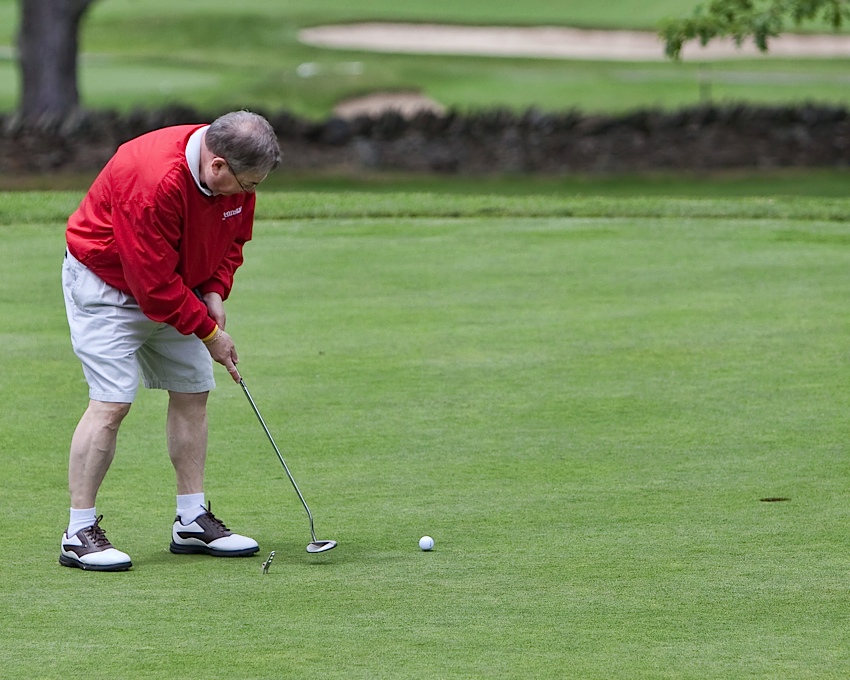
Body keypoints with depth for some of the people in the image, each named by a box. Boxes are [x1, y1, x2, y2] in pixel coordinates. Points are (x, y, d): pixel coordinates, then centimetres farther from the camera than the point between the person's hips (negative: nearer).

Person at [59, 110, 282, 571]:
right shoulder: (153, 183, -37)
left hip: (177, 286, 8)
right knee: (111, 403, -16)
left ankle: (192, 521, 12)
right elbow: (155, 283, -30)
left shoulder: (235, 175, -11)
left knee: (192, 392, 5)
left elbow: (232, 237, 8)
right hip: (106, 282, -8)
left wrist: (214, 292, -8)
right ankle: (79, 533, -11)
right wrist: (207, 331, -21)